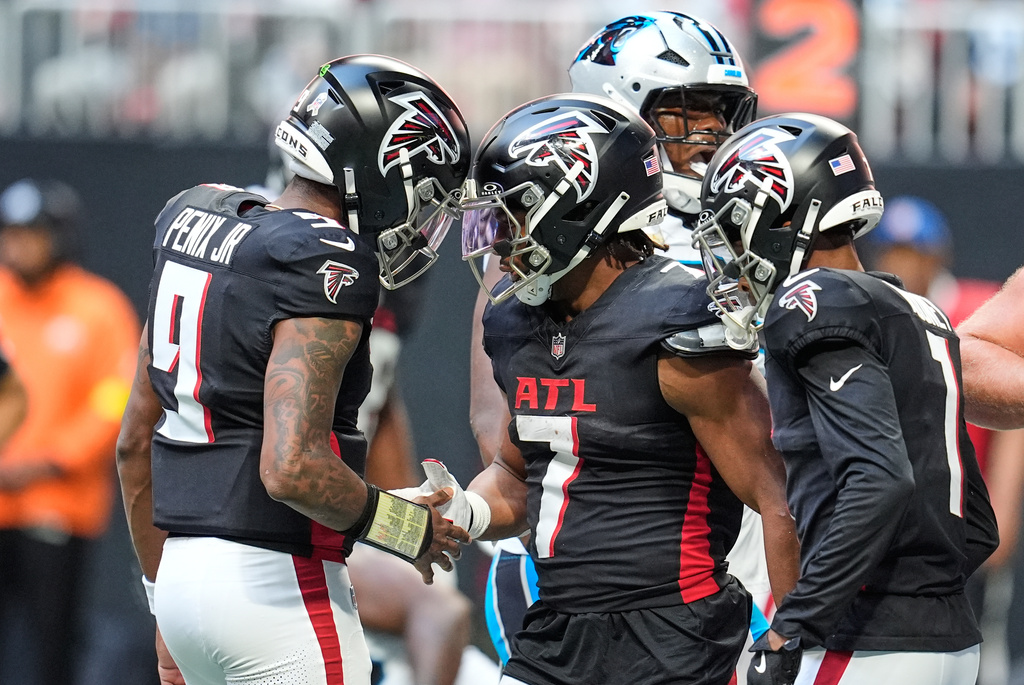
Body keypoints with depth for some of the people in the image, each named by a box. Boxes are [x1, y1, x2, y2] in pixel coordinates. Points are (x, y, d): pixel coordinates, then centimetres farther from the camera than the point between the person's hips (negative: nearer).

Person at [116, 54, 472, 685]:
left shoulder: (195, 220, 12)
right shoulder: (324, 265, -14)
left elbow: (136, 442, 17)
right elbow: (291, 468, -24)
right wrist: (408, 527, -8)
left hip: (183, 575, 9)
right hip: (277, 583, -9)